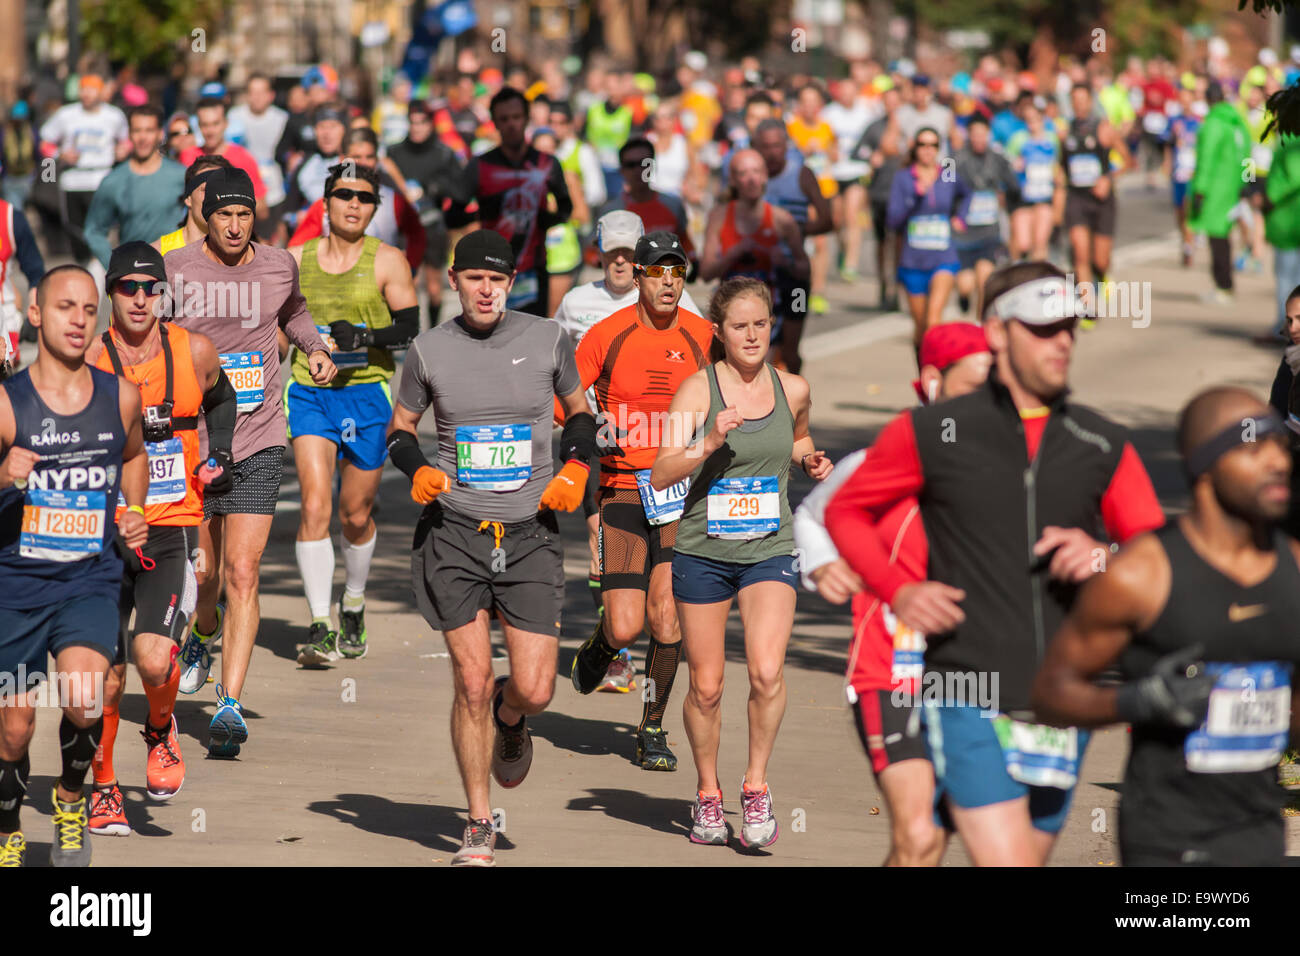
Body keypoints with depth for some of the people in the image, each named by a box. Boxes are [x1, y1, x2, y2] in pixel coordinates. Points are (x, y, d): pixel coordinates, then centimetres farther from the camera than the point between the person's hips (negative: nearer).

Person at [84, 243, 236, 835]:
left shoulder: (193, 352, 1)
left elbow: (220, 400, 24)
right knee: (107, 675, 0)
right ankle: (103, 788, 22)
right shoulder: (89, 363, -6)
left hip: (173, 527, 0)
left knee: (154, 659, -18)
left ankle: (162, 732, 16)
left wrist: (218, 458, 13)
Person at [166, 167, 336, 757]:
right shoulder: (175, 270, -5)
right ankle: (204, 632, 46)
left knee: (242, 574, -11)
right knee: (202, 573, 10)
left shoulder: (279, 267, 2)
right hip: (191, 442, 0)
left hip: (258, 446, 0)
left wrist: (316, 349, 10)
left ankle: (230, 704, -13)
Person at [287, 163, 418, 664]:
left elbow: (409, 330, -7)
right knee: (315, 506, -14)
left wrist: (363, 337, -21)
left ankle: (353, 608, 36)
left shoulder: (387, 261, -1)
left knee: (355, 515, 10)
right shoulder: (298, 259, 7)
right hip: (309, 393, 1)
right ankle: (320, 627, -15)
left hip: (367, 396, -1)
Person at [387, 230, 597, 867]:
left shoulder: (548, 340, 2)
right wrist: (416, 470, -6)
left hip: (530, 533, 0)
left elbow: (579, 412, 17)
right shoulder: (429, 350, 1)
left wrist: (576, 467, -1)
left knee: (534, 690, -6)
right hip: (454, 532, 0)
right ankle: (479, 827, 11)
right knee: (472, 683, -4)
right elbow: (399, 427, 14)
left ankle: (510, 719, 34)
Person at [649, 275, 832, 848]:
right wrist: (708, 445, -29)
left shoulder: (792, 390, 3)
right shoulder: (698, 389, -8)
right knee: (706, 687, 6)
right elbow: (660, 475, -14)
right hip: (703, 551, -1)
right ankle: (708, 794, 27)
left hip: (769, 551, 1)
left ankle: (756, 784, -1)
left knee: (766, 673, -19)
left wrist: (809, 460, 5)